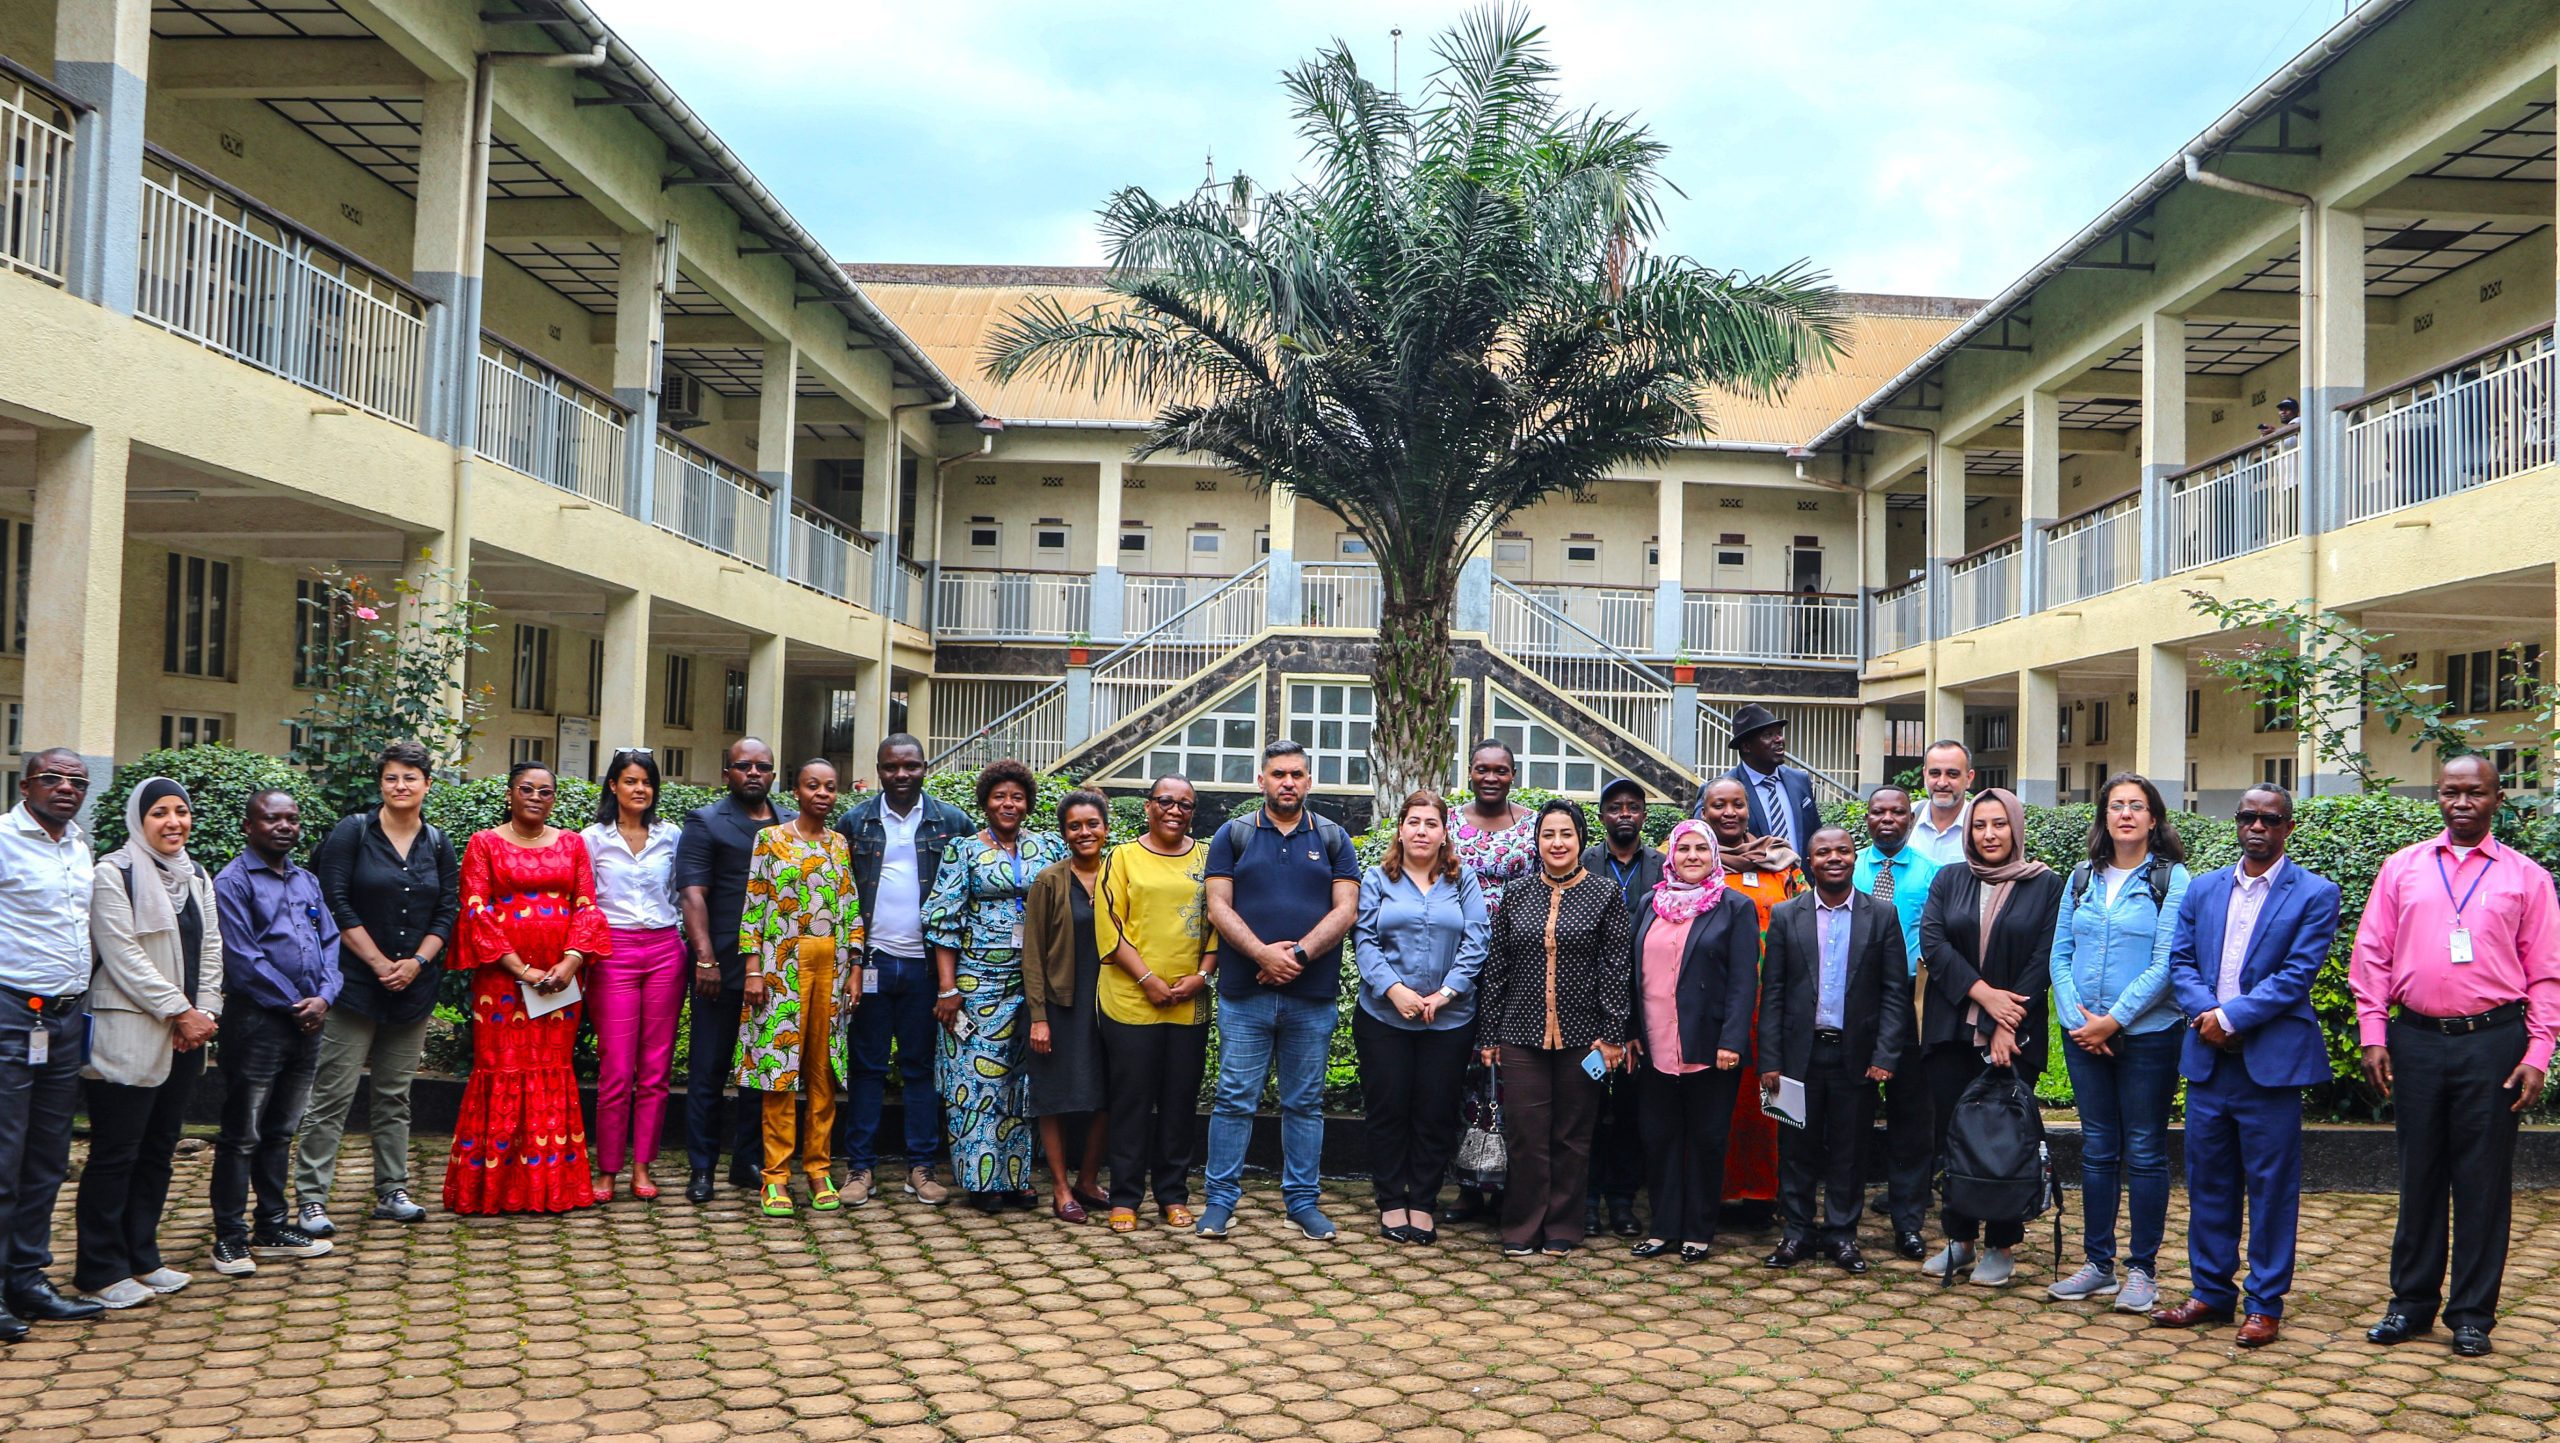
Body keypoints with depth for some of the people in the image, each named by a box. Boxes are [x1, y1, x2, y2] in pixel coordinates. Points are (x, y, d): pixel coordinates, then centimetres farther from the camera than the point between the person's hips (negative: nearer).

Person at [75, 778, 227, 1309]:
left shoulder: (197, 877, 14)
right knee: (115, 1154, -2)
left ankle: (142, 1257, 21)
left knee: (159, 1149, 12)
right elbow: (124, 956, -14)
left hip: (184, 1038, 7)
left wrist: (206, 1011, -1)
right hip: (128, 1036, -7)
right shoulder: (114, 874, -8)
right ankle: (100, 1270, 6)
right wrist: (180, 1011, -14)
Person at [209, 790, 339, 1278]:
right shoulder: (232, 882, -8)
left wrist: (323, 997, -6)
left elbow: (330, 942, 11)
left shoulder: (308, 882, 14)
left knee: (280, 1132, 16)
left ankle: (273, 1227, 24)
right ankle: (230, 1237, 8)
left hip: (306, 1022, 7)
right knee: (241, 1136, 0)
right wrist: (293, 1005, -11)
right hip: (256, 1021, -7)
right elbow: (243, 959, -15)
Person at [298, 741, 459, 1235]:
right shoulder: (353, 832, -3)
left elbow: (448, 911, 7)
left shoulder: (438, 844, 9)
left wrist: (417, 961, -8)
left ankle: (392, 1191, 18)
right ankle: (310, 1199, -1)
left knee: (395, 1096, 11)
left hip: (413, 987, 4)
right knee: (333, 1094, -5)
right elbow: (335, 903, -8)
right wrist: (379, 963, -12)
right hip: (355, 984, -4)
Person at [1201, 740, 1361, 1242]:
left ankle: (1302, 1200, 17)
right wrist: (1263, 954, -15)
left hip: (1313, 996, 1)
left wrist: (1299, 954, -12)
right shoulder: (1233, 835, 6)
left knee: (1305, 1102, 8)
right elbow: (1218, 908, -1)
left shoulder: (1333, 838, 9)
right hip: (1244, 993, -1)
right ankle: (1221, 1198, 9)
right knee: (1234, 1099, 1)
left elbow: (1345, 910, 0)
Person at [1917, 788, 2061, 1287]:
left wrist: (2006, 1026, -12)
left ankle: (2000, 1246, 13)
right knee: (1951, 1135, 5)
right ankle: (1959, 1237, 17)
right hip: (1951, 1031, 2)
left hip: (2014, 1034, -2)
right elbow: (1931, 941, -2)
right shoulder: (1949, 880, 9)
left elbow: (2043, 961, -4)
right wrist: (1984, 993, -14)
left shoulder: (2045, 885, 2)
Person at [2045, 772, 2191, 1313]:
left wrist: (2113, 1020, -14)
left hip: (2146, 1034, -4)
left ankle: (2142, 1269, 12)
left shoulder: (2172, 880, -5)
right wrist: (2076, 1018, -7)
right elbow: (2060, 954, 7)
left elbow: (2165, 964, -11)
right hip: (2083, 1035, 4)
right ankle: (2097, 1263, 19)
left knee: (2144, 1152, 3)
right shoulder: (2083, 878, 9)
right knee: (2097, 1150, 10)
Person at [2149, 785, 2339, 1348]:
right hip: (2208, 1058, 5)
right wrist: (2204, 1012, -11)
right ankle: (2210, 1292, 22)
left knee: (2271, 1185, 2)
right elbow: (2180, 960, 7)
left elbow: (2297, 974, -11)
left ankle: (2265, 1304, 12)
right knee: (2208, 1180, 11)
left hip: (2272, 1062, -4)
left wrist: (2231, 1016, -16)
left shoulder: (2315, 894, -2)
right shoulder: (2203, 889, 12)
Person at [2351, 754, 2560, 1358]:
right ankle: (2412, 1302, 20)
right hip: (2417, 1039, 1)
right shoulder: (2402, 869, 8)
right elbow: (2371, 956, 7)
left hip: (2493, 1041, -1)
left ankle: (2473, 1313, 15)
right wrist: (2373, 1035, 0)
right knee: (2419, 1174, 9)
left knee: (2483, 1179, 4)